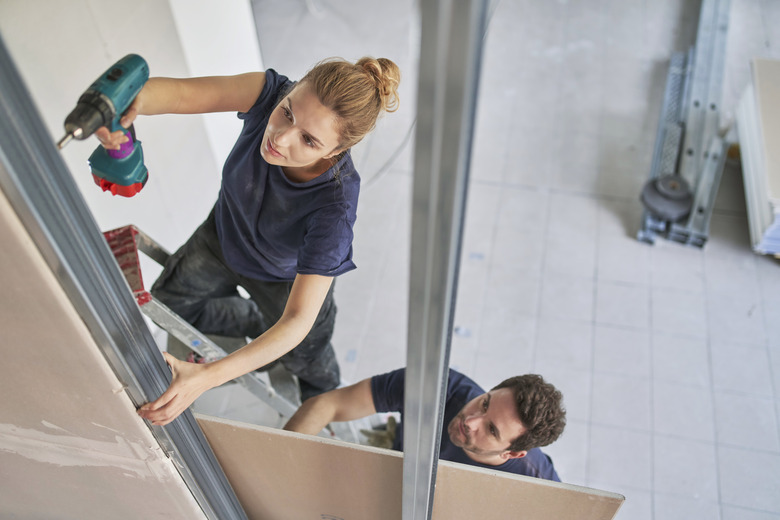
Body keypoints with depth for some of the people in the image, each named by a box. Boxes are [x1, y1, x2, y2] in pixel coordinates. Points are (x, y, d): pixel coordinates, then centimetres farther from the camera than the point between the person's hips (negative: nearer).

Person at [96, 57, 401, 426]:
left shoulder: (333, 207, -46)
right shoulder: (271, 93, -36)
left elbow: (298, 321, -42)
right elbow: (179, 92, -45)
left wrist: (206, 377, -50)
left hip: (290, 278, -3)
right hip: (225, 236, 4)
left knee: (305, 359, 24)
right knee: (168, 305, 26)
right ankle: (259, 325, 49)